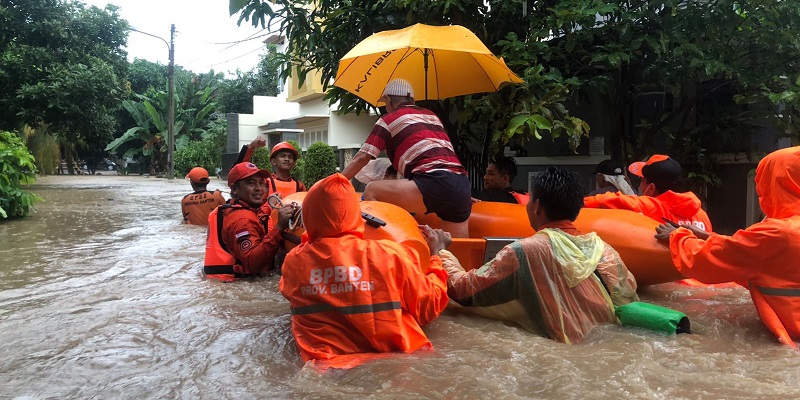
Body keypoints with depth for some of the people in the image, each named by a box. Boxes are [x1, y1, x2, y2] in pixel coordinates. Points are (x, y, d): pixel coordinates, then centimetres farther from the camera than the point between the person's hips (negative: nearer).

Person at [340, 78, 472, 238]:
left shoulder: (389, 119, 12)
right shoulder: (431, 116, 30)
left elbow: (362, 158, 8)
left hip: (436, 184, -7)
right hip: (461, 186, 7)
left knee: (372, 191, 0)